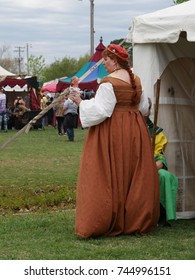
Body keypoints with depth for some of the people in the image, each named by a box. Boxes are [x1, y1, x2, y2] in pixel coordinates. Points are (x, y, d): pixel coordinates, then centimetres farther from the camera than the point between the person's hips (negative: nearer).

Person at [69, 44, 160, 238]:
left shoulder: (109, 83, -15)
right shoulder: (136, 80, 8)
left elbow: (100, 111, -18)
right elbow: (143, 107, 16)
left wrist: (80, 102, -8)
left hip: (112, 132, -7)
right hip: (135, 130, 7)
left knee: (108, 177, -2)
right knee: (135, 177, 11)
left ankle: (102, 224, 0)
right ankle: (138, 221, 16)